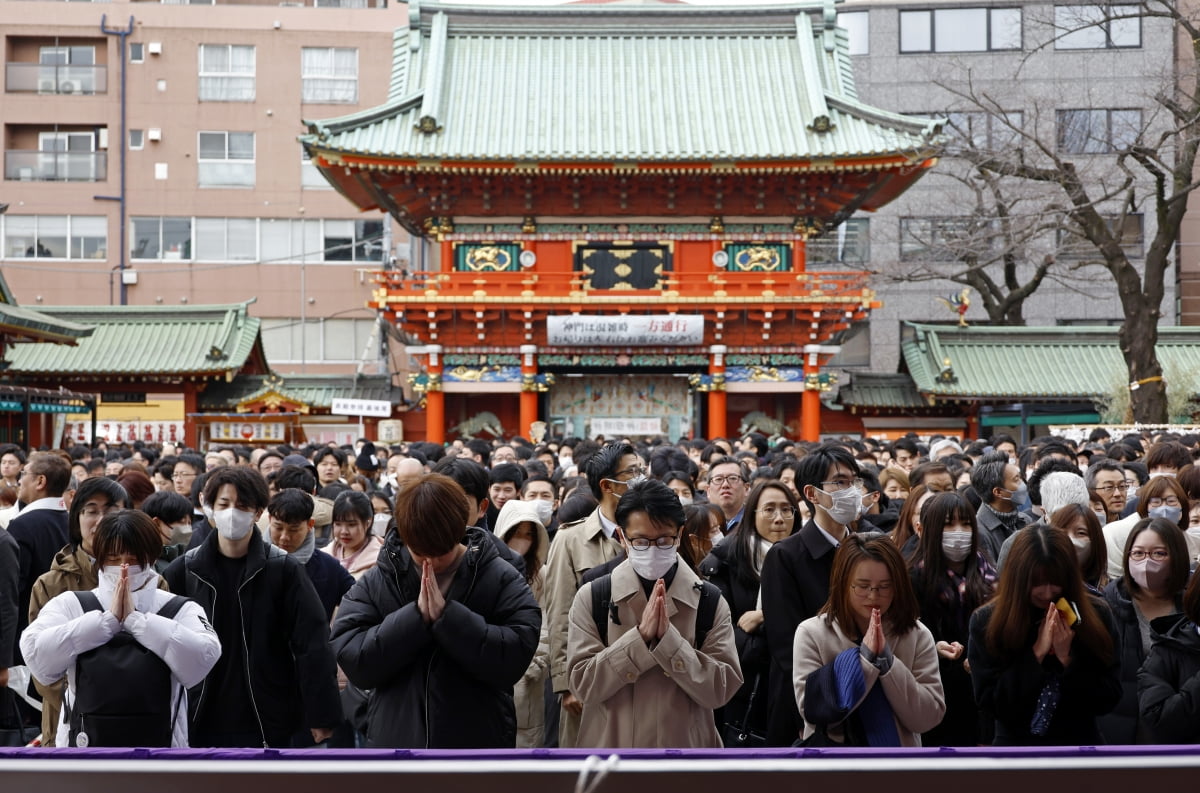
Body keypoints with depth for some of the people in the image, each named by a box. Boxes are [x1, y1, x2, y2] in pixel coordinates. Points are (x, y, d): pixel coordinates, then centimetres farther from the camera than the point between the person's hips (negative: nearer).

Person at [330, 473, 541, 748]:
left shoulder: (501, 579, -5)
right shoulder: (375, 582, 0)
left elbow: (515, 657, -17)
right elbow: (352, 660, -10)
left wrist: (447, 616, -24)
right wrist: (415, 617, -21)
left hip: (478, 744, -1)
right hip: (396, 740, 2)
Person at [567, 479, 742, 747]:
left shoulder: (710, 602, -4)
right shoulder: (591, 597, -5)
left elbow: (721, 689, -11)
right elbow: (583, 684, -12)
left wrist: (668, 638, -22)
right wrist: (641, 636, -22)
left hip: (684, 742, 1)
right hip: (609, 742, 0)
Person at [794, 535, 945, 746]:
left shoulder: (917, 636, 0)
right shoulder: (811, 633, -4)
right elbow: (813, 711, -11)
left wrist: (886, 660, -15)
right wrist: (864, 658, -16)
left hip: (898, 745, 1)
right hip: (832, 746, 0)